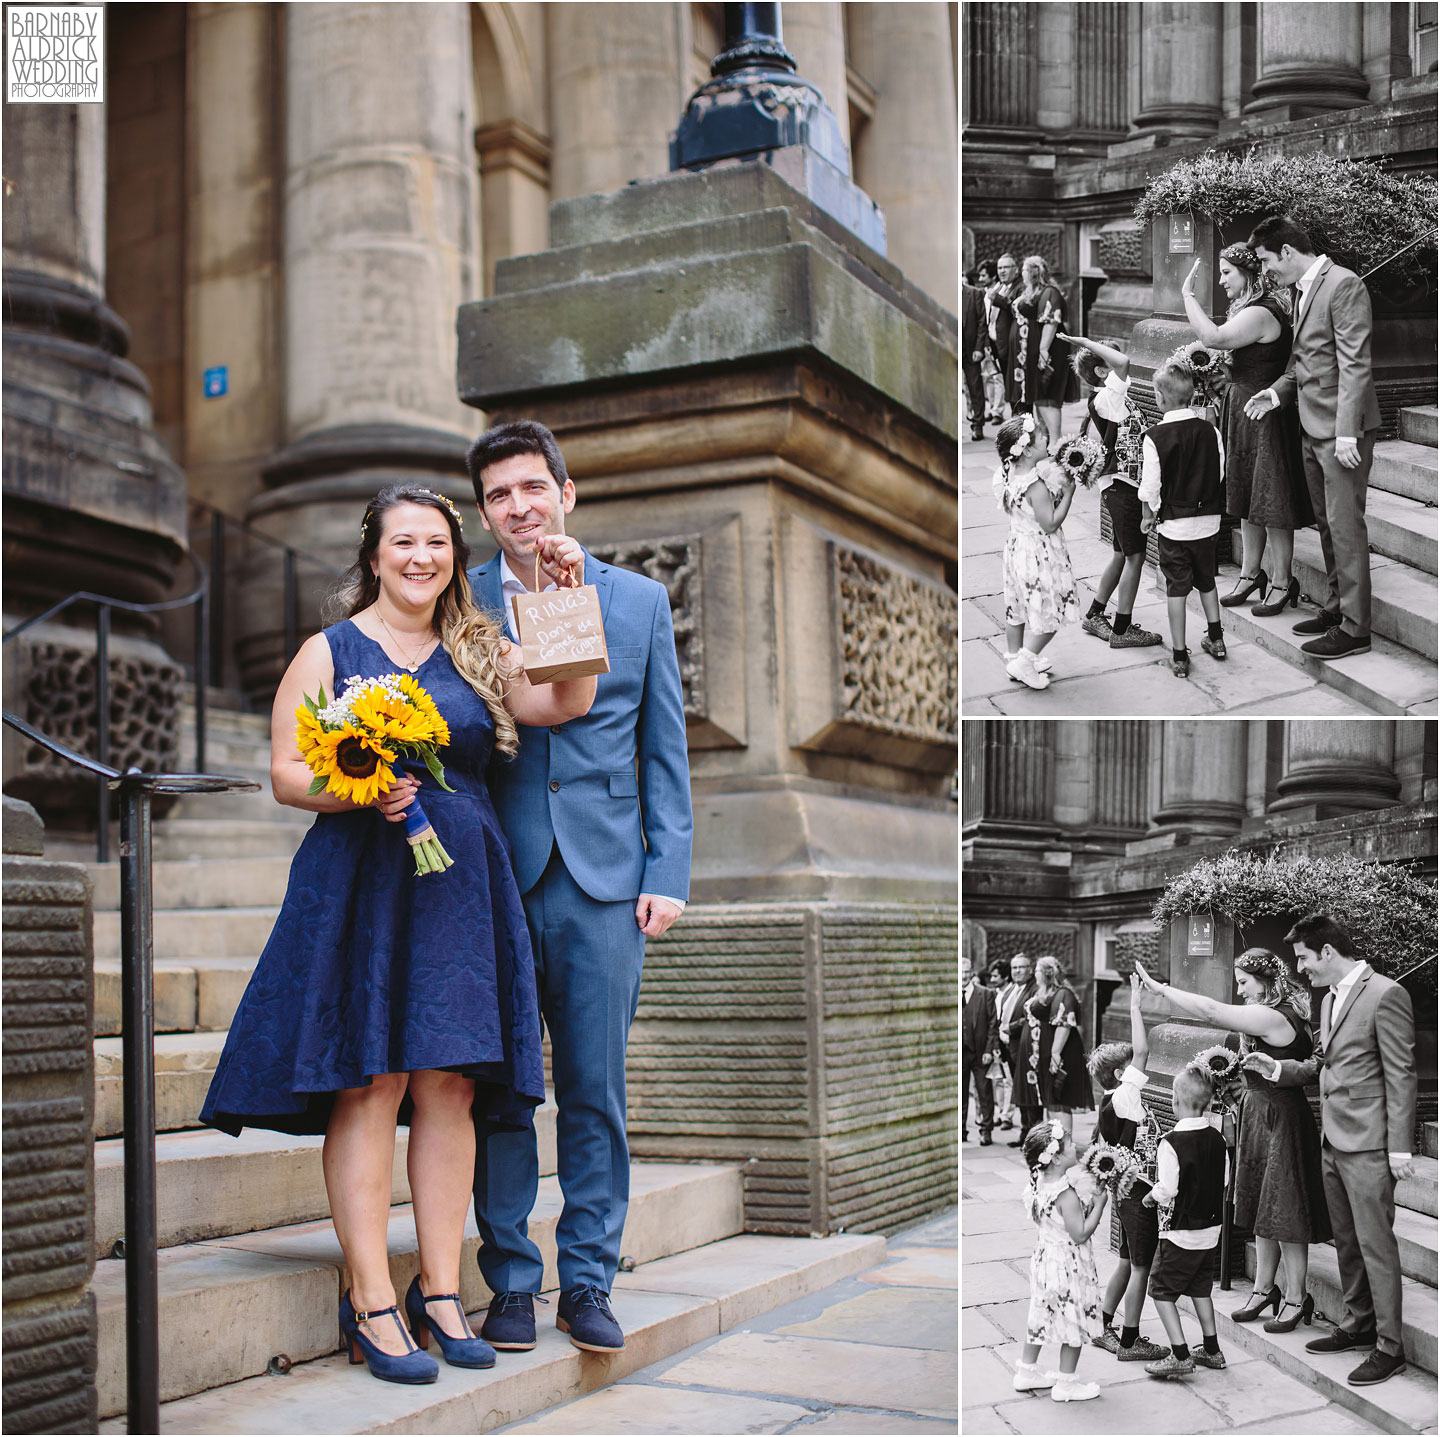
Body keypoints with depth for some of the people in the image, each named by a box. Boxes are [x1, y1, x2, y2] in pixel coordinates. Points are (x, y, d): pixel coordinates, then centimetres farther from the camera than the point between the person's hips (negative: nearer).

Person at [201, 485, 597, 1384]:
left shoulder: (479, 655, 14)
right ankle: (371, 1303, 0)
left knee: (451, 1085, 2)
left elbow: (568, 701, 1)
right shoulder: (329, 653, 6)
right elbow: (286, 772, 1)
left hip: (462, 887, 3)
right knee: (370, 1083, -6)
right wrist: (361, 795, -16)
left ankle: (441, 1293, 10)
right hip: (360, 883, -3)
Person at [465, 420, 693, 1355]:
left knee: (596, 1092, 5)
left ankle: (588, 1283, 17)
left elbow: (665, 753, 8)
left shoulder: (641, 603, 8)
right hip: (494, 881, 0)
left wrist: (667, 877, 0)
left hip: (603, 883, 1)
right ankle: (512, 1284, 16)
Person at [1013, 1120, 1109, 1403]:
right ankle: (1065, 1385, 18)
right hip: (1068, 1266, -8)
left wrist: (1088, 1204, 8)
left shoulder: (1039, 1183, -1)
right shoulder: (1066, 1194, -28)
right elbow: (1080, 1233, -23)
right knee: (1075, 1323, 8)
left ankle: (1026, 1372, 33)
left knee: (1040, 1316, 21)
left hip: (1044, 1257, 8)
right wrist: (1099, 1204, -17)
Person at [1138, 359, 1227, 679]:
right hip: (1208, 519, 4)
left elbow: (1150, 485, -13)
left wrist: (1149, 515, 3)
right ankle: (1215, 639, 33)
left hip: (1174, 522, -4)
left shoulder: (1154, 437, -17)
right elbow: (1219, 472, 3)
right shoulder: (1209, 430, -5)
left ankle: (1179, 655, 7)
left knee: (1176, 586, 4)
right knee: (1206, 580, 22)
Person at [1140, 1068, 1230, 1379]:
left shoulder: (1171, 1143, -21)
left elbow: (1166, 1189, -22)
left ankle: (1180, 1356, -1)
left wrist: (1151, 1197, -2)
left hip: (1180, 1231, -7)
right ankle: (1212, 1350, 27)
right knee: (1200, 1288, 21)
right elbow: (1224, 1180, 8)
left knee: (1162, 1290, 4)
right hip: (1211, 1228, 7)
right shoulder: (1217, 1140, -1)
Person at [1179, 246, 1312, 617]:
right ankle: (1251, 574, 26)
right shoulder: (1248, 310, 13)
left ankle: (1281, 583, 5)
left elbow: (1213, 337, -33)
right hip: (1242, 410, 10)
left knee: (1271, 503, -3)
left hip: (1262, 415, -10)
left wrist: (1188, 294, -26)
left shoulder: (1261, 314, -21)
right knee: (1248, 501, 16)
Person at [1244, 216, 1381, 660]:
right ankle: (1336, 607, 26)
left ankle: (1354, 628, -2)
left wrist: (1347, 432, -22)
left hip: (1342, 428, -9)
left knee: (1345, 525, -6)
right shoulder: (1303, 290, 14)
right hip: (1312, 425, 9)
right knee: (1327, 524, 15)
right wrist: (1279, 391, 5)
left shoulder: (1343, 285, -15)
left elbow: (1354, 364, -19)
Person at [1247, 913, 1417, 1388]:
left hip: (1368, 1144, -9)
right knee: (1347, 1242, 16)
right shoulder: (1330, 999, 13)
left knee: (1376, 1245, -3)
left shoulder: (1384, 995, -14)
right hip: (1333, 1140, 9)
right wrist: (1279, 1068, 6)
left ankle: (1389, 1346, 4)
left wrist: (1399, 1147, -16)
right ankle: (1358, 1325, 28)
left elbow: (1401, 1074, -15)